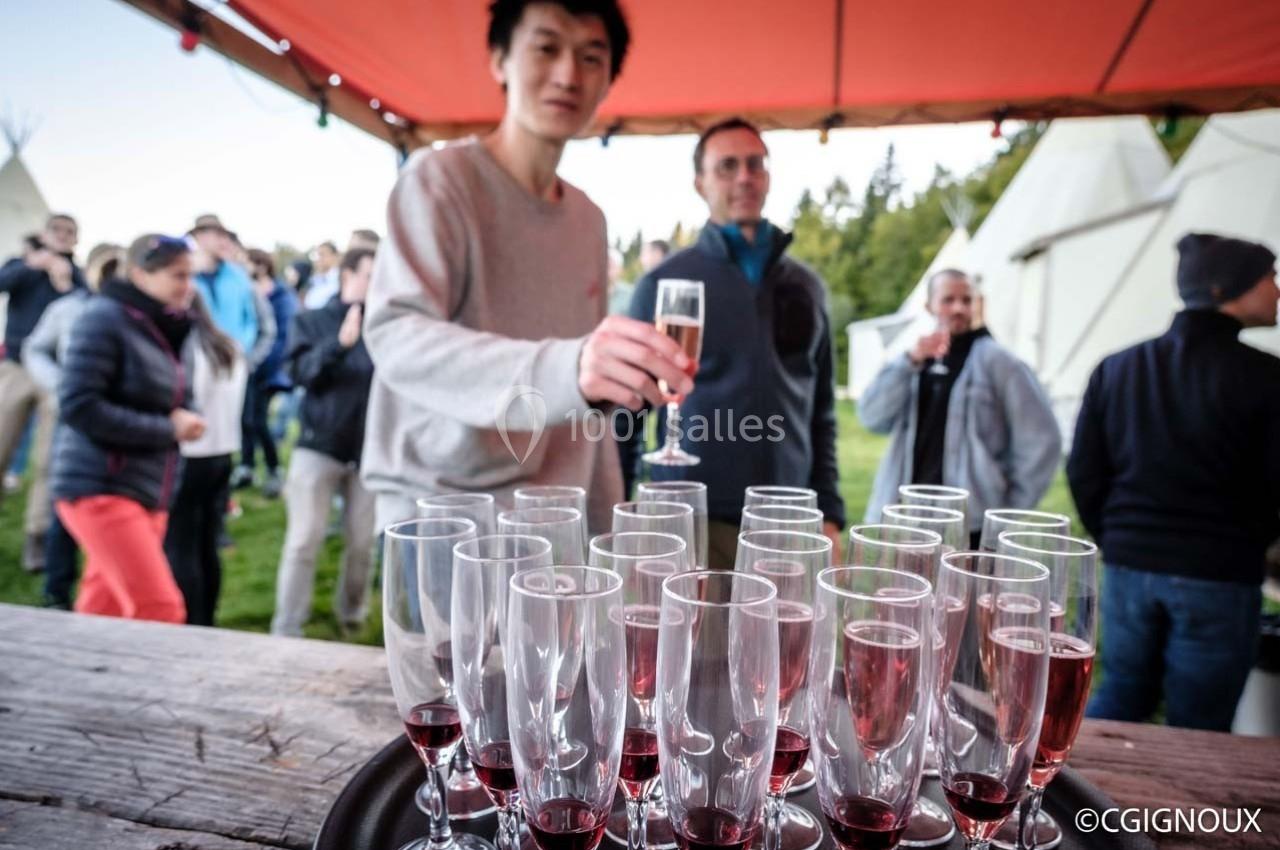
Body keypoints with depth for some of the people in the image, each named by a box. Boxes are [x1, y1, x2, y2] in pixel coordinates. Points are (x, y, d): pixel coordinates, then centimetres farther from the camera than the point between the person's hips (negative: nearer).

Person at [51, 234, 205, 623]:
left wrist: (184, 420, -7)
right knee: (161, 611, -11)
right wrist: (167, 429, -16)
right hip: (100, 488, -7)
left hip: (146, 492, 8)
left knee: (100, 613, 13)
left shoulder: (159, 328, 13)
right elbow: (78, 406, -18)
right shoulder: (105, 317, -10)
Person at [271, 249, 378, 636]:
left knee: (363, 544, 9)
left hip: (369, 449, 1)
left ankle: (352, 617, 29)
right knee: (304, 541, 1)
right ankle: (286, 630, 11)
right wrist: (340, 342, -26)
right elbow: (301, 371, -12)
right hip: (319, 445, -1)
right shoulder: (312, 320, 3)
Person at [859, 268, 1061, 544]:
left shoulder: (996, 360, -2)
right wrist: (910, 361, -12)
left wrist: (1012, 512, -4)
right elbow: (872, 418, -2)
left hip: (972, 525, -4)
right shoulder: (916, 359, 12)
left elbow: (1040, 440, -4)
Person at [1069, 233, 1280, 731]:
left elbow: (1084, 472, 4)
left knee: (1120, 696, 20)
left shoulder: (1115, 369, 4)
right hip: (1219, 578, -4)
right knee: (1197, 728, 9)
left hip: (1128, 569, 4)